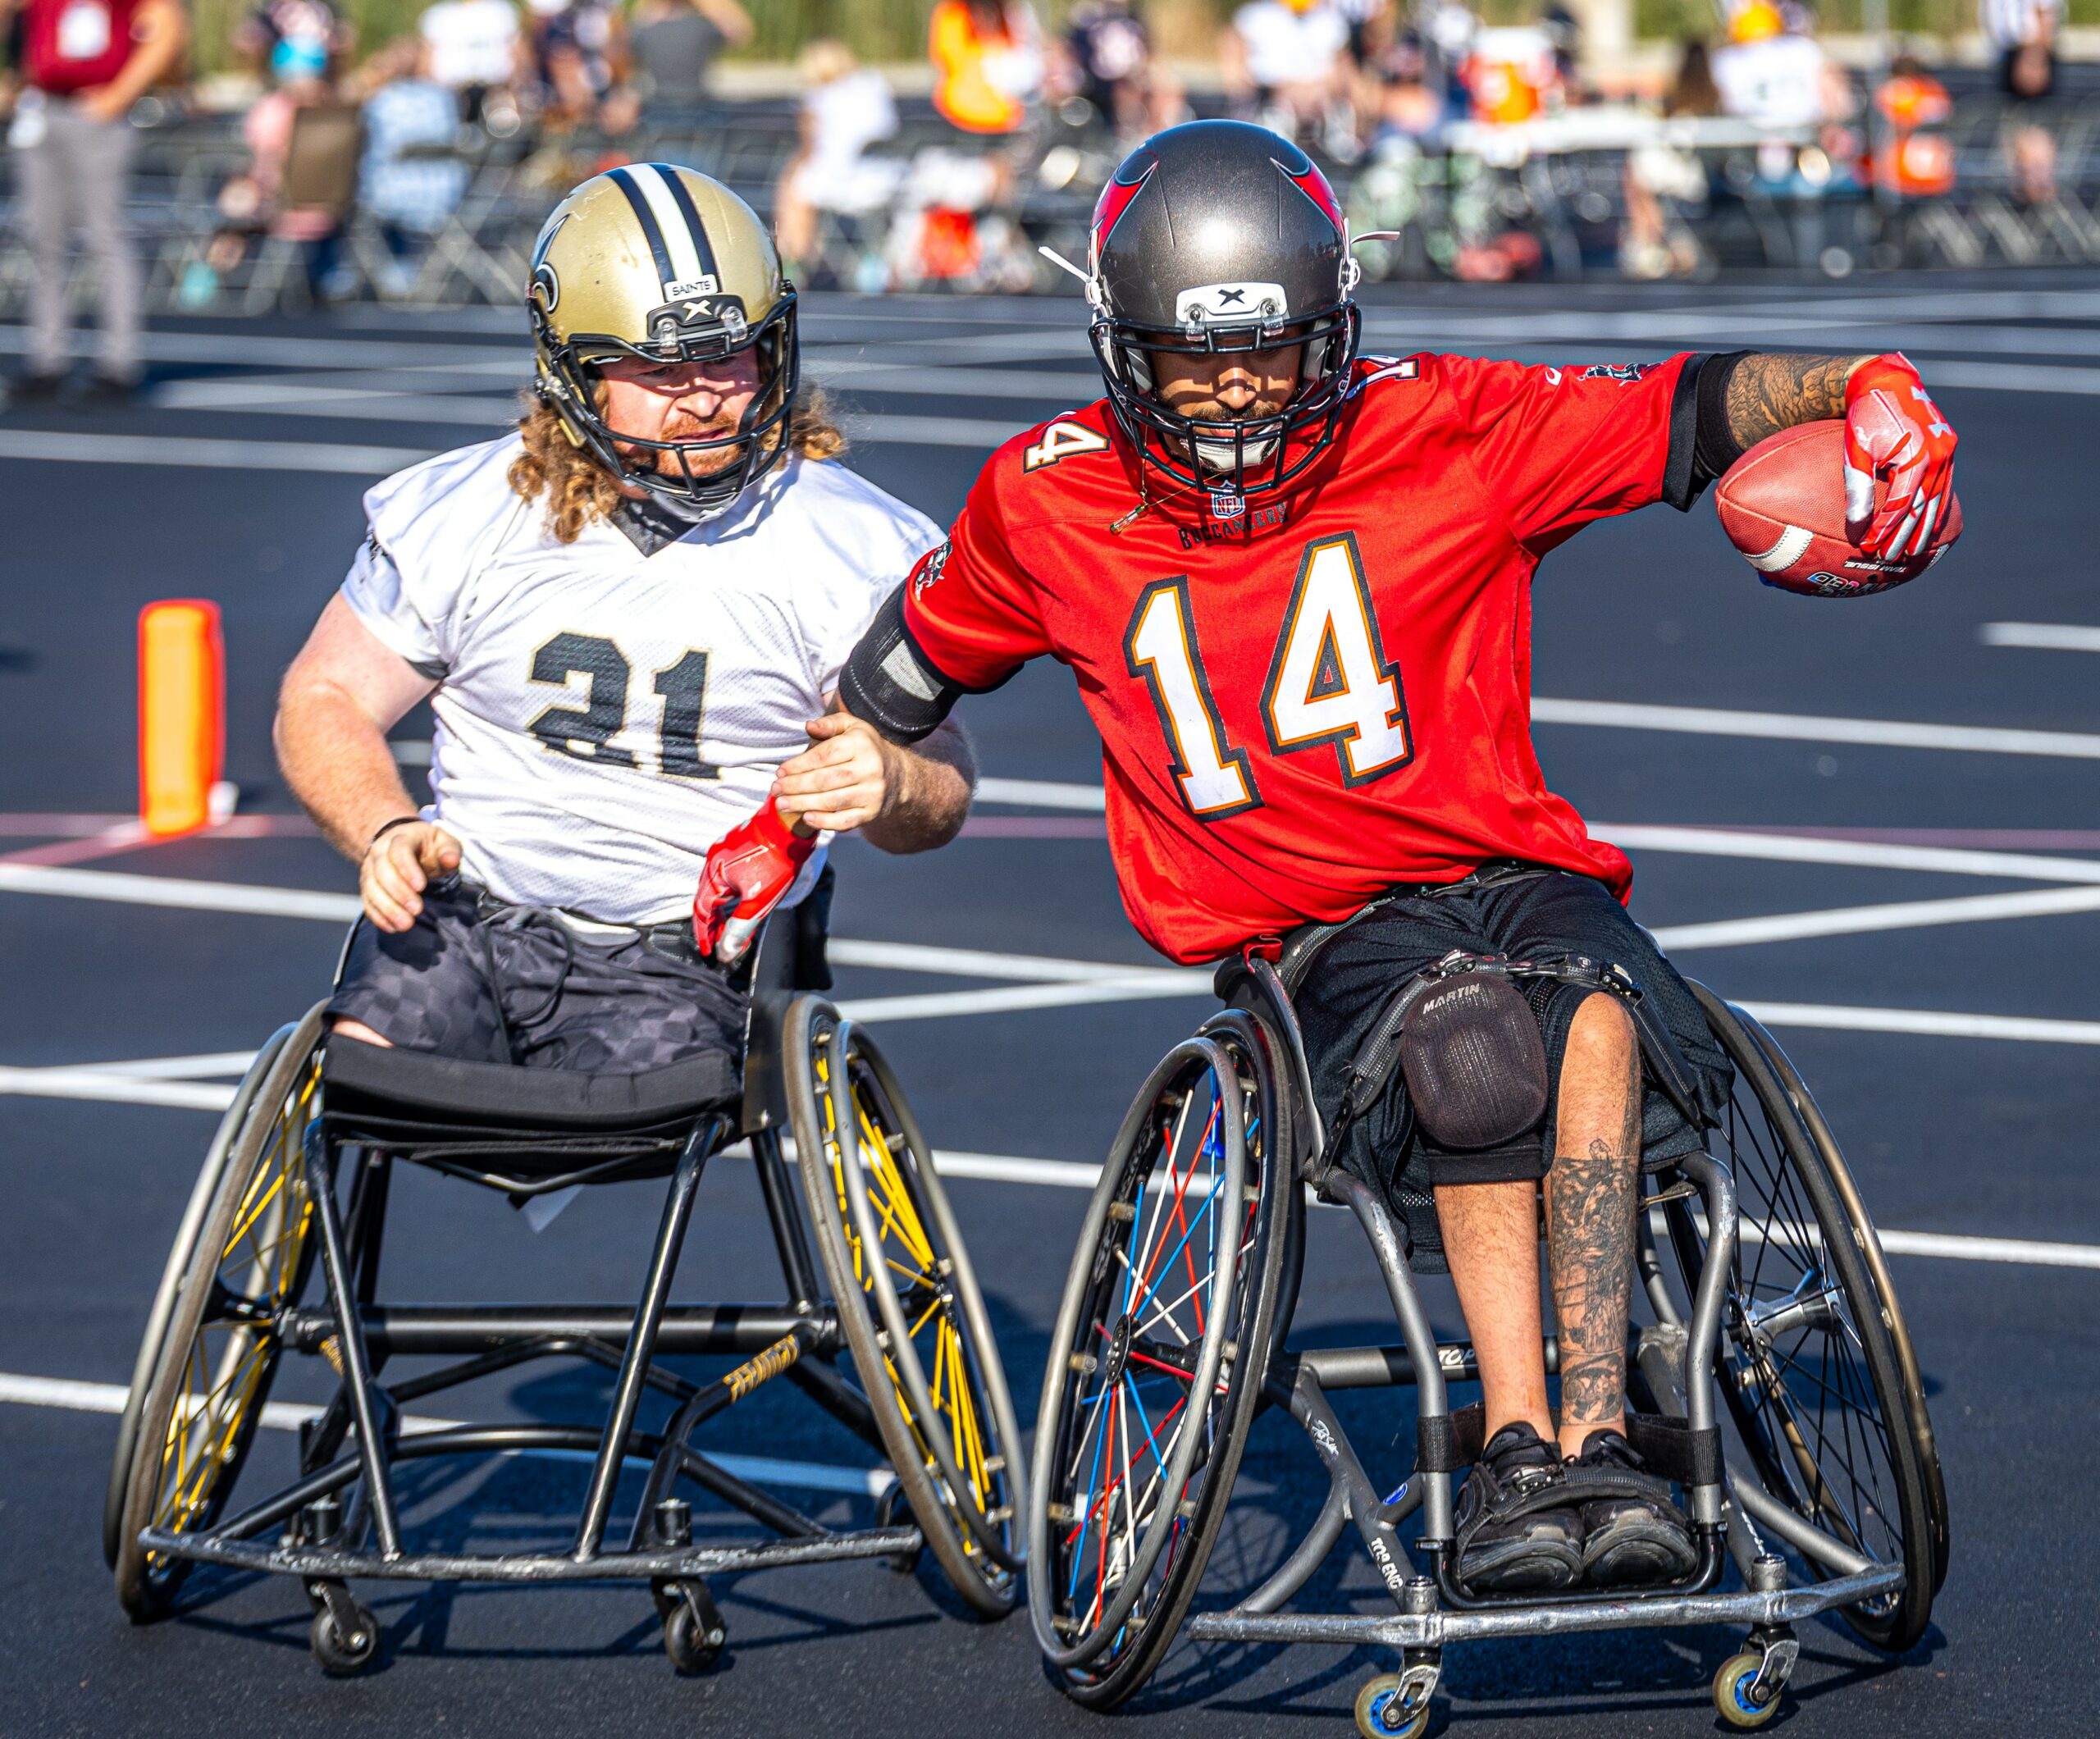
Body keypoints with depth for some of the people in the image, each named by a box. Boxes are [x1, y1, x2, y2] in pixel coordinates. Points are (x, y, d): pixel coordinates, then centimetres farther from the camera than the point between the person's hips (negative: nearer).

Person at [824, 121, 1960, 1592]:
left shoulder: (1443, 432, 0)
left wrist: (1868, 393, -19)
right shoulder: (1052, 505, 5)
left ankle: (1588, 1442, -39)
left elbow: (1689, 415, -2)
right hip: (1314, 933, -1)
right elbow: (901, 669, 23)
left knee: (1594, 1015, -36)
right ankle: (1523, 1443, -39)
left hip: (1512, 870, 1)